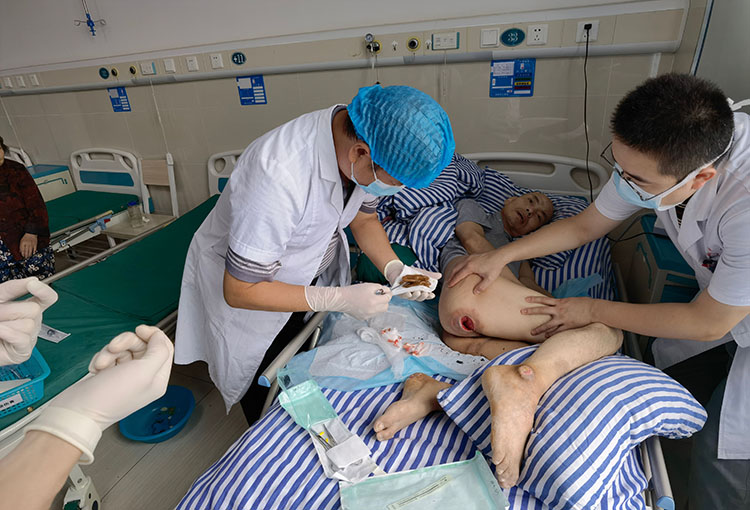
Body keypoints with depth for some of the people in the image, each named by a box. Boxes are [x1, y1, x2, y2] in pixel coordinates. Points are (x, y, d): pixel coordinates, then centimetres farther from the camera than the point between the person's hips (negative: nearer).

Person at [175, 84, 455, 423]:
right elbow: (239, 291, -31)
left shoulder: (364, 144, -20)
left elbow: (364, 218, -1)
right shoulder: (280, 176, -42)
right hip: (243, 284, -5)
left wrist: (393, 268, -18)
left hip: (311, 273, 6)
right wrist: (339, 299, -33)